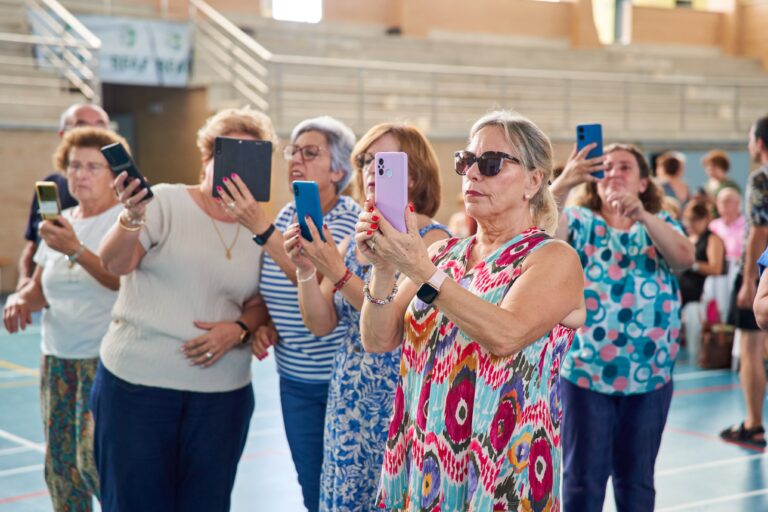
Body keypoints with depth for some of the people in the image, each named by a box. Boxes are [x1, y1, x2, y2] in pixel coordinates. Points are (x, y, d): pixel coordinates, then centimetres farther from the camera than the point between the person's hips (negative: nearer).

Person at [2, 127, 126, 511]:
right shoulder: (59, 222, 11)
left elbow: (124, 281, -22)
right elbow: (40, 287, 15)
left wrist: (76, 250, -34)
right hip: (56, 356, 6)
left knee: (93, 457, -12)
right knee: (60, 461, 8)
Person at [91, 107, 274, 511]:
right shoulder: (164, 202, -4)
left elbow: (259, 305, 10)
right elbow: (114, 264, -13)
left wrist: (238, 329, -11)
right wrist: (132, 218, -33)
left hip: (222, 394, 3)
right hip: (136, 384, -3)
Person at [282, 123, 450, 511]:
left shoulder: (432, 240, -9)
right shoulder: (352, 241, 9)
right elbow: (321, 324, 5)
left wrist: (339, 274, -24)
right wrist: (305, 270, -10)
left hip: (402, 404, -6)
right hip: (349, 402, 6)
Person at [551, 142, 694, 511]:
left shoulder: (661, 224, 7)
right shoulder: (579, 221, 2)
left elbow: (684, 258, -15)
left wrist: (642, 215, -29)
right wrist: (562, 185, -34)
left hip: (649, 374, 2)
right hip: (585, 370, -2)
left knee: (636, 478, 13)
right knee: (583, 478, 3)